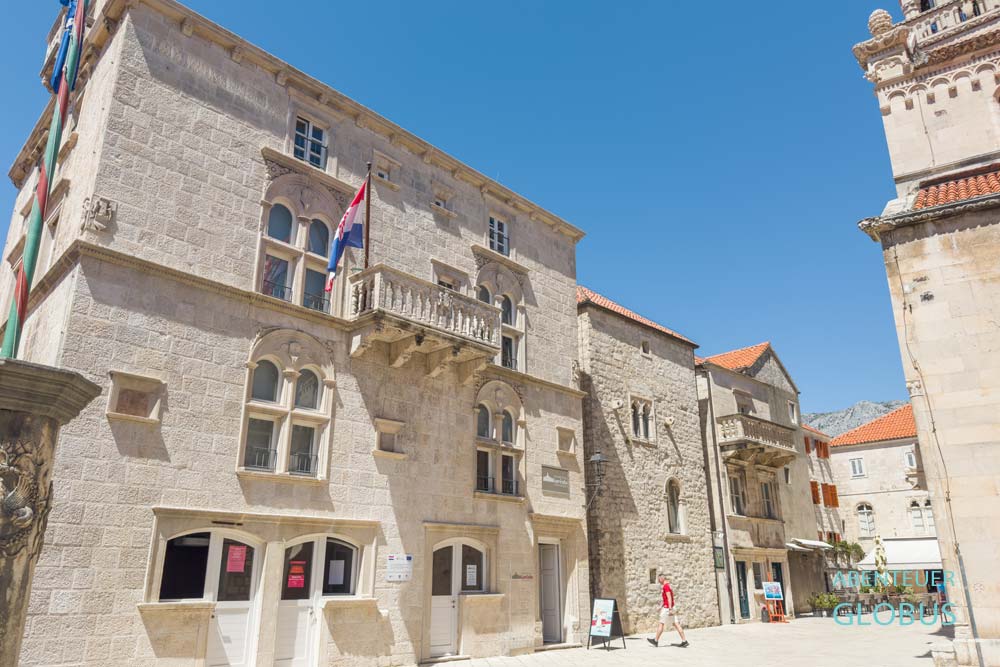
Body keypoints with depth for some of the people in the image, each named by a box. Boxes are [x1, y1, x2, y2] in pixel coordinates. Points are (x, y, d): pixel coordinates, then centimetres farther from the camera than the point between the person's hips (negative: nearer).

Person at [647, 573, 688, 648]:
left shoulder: (666, 586, -14)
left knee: (661, 624, 1)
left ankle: (656, 641, 10)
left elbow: (669, 598, -22)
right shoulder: (669, 585, 17)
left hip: (667, 608, -9)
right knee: (676, 624, 4)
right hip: (671, 608, 9)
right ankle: (684, 641, -1)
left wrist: (670, 609, -26)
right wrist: (662, 607, 32)